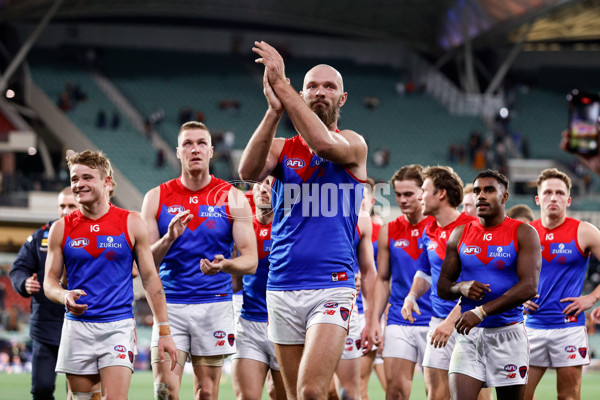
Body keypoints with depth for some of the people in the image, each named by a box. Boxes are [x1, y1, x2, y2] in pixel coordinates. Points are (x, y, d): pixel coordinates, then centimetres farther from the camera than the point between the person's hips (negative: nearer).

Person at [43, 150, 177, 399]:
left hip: (118, 326, -2)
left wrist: (164, 331, 0)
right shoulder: (61, 229, 6)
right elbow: (50, 281, 9)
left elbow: (150, 278, 4)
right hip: (77, 327, 2)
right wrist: (64, 297, -15)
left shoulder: (131, 223, 2)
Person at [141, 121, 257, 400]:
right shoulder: (157, 198, 5)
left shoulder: (232, 198, 2)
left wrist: (225, 265, -23)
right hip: (170, 306, 0)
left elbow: (251, 261, -1)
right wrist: (169, 238, -17)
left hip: (215, 306, 0)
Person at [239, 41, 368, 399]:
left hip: (332, 287, -4)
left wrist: (281, 85, -20)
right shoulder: (282, 148, 12)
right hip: (282, 289, 4)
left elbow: (324, 143, -21)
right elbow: (248, 171, -10)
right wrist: (274, 111, -22)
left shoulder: (353, 144, 3)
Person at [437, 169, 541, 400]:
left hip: (508, 334, -2)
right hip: (469, 334, 2)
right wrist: (461, 288, -12)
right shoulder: (460, 235, 10)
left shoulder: (523, 234, -3)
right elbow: (442, 287, 14)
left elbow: (529, 287, -14)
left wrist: (481, 311, -23)